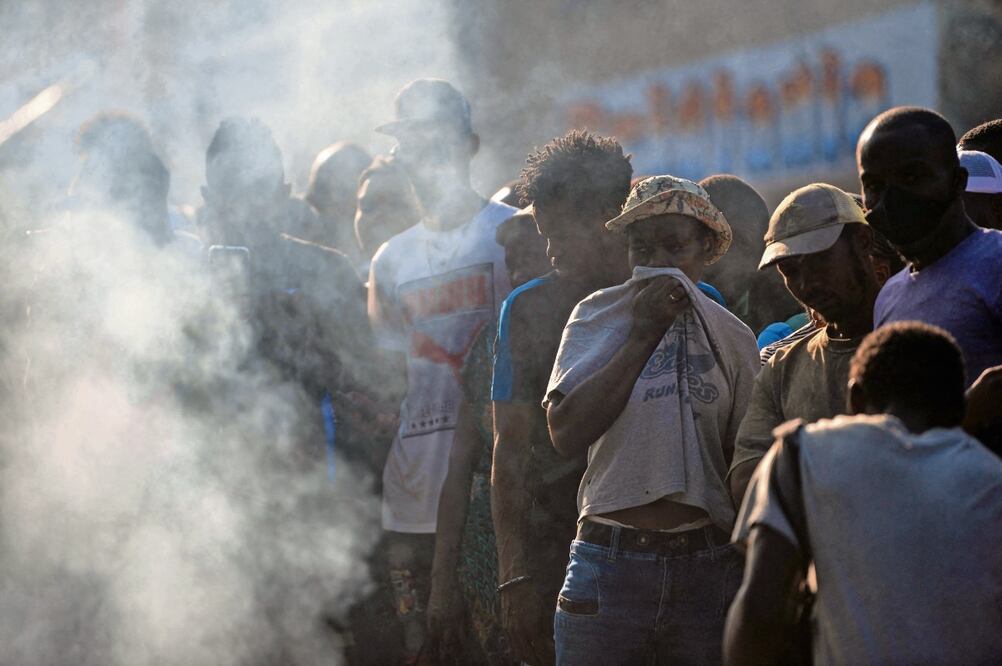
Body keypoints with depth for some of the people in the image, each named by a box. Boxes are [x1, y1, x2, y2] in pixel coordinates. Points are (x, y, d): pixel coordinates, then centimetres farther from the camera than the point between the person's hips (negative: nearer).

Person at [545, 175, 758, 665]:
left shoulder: (732, 337, 9)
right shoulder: (599, 317, 5)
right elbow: (566, 435, -9)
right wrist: (642, 336, -9)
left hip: (707, 568, 1)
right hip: (610, 564, -1)